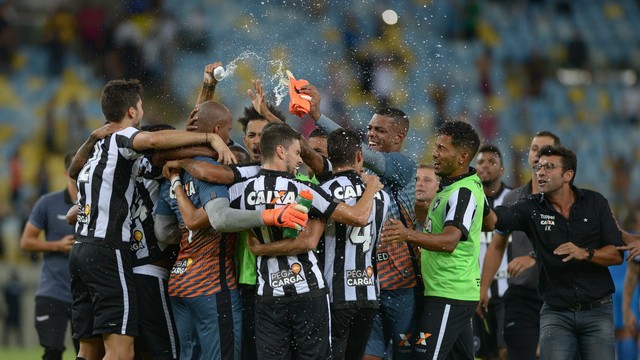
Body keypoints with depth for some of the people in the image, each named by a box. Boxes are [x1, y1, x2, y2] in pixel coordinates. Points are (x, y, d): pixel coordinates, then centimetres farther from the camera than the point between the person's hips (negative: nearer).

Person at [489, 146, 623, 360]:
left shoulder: (595, 203, 1)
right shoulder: (532, 208, -1)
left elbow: (617, 255, -1)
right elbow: (494, 218, -19)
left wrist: (585, 253, -19)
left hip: (597, 310, 0)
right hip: (556, 313, 0)